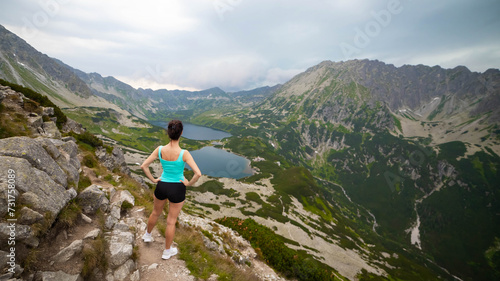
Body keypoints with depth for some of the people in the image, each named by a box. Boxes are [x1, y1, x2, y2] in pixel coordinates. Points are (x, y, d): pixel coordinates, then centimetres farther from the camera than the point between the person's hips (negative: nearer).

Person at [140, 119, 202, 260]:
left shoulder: (160, 149, -14)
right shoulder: (184, 153, -25)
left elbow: (144, 166, -8)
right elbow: (198, 174, -30)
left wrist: (153, 180, 3)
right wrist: (189, 183, -12)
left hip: (161, 186, 4)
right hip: (177, 189, -3)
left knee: (156, 212, 32)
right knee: (171, 221, 16)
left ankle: (147, 235, 59)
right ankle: (167, 251, 36)